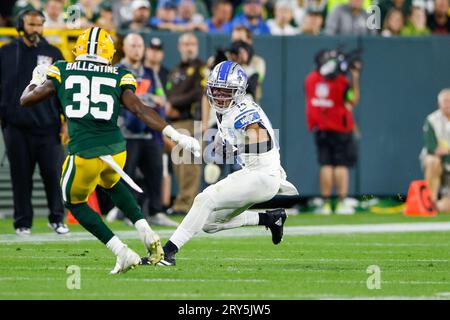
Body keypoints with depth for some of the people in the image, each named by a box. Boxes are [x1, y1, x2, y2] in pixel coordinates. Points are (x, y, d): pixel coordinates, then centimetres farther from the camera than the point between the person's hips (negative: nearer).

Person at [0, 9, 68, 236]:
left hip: (48, 125, 0)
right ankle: (23, 223, 10)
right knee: (21, 176, 3)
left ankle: (57, 219, 10)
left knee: (53, 173, -3)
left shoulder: (53, 54, 8)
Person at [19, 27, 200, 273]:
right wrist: (176, 136, -5)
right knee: (112, 184, 37)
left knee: (75, 202, 24)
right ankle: (146, 233, 17)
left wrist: (36, 81, 35)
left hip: (84, 151, -3)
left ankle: (122, 253, 10)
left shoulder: (62, 72, 7)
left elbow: (26, 99, 13)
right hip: (115, 149, 3)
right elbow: (139, 109, -3)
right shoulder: (118, 77, 8)